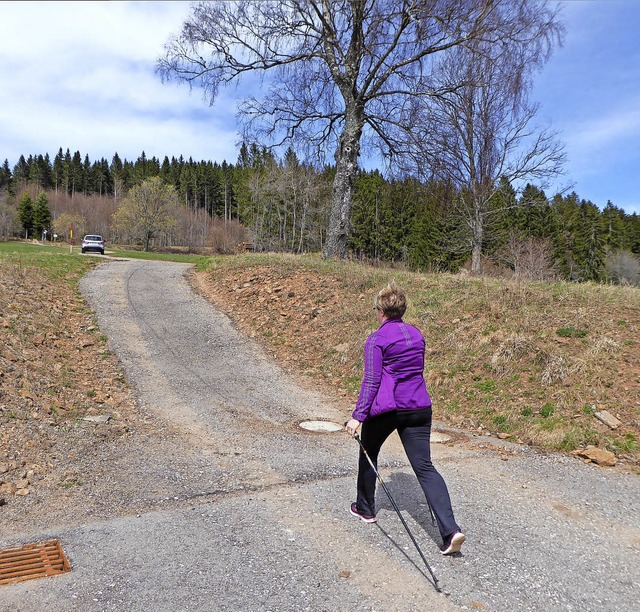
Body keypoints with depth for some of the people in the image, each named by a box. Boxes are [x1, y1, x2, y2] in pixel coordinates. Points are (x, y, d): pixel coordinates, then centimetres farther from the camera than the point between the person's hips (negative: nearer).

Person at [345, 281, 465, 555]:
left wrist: (357, 416, -14)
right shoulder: (417, 334, 12)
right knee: (424, 466, 2)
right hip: (419, 407, 5)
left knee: (368, 453, 21)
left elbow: (371, 381, -14)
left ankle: (365, 508, 36)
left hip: (386, 408, -5)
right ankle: (450, 530, -10)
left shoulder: (376, 340, -8)